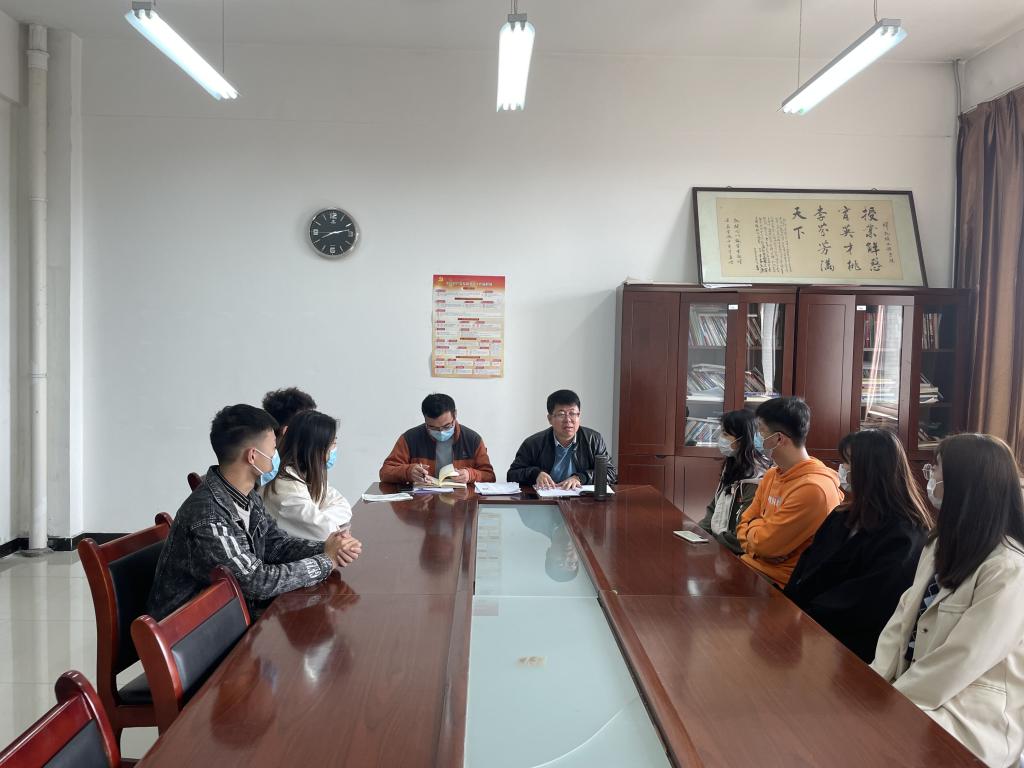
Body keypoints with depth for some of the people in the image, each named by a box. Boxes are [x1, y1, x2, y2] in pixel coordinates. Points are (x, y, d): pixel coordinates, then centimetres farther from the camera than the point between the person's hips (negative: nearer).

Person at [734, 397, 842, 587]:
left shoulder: (813, 488, -22)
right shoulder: (771, 475, 8)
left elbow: (764, 544, -20)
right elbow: (744, 525, 12)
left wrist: (754, 525, 2)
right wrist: (760, 528, -10)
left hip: (782, 583, -7)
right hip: (753, 565, 7)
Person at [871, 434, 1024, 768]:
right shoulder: (944, 543, 9)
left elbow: (959, 662, -23)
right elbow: (905, 613, 6)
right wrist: (874, 681, -6)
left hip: (971, 720, -7)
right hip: (917, 689, 7)